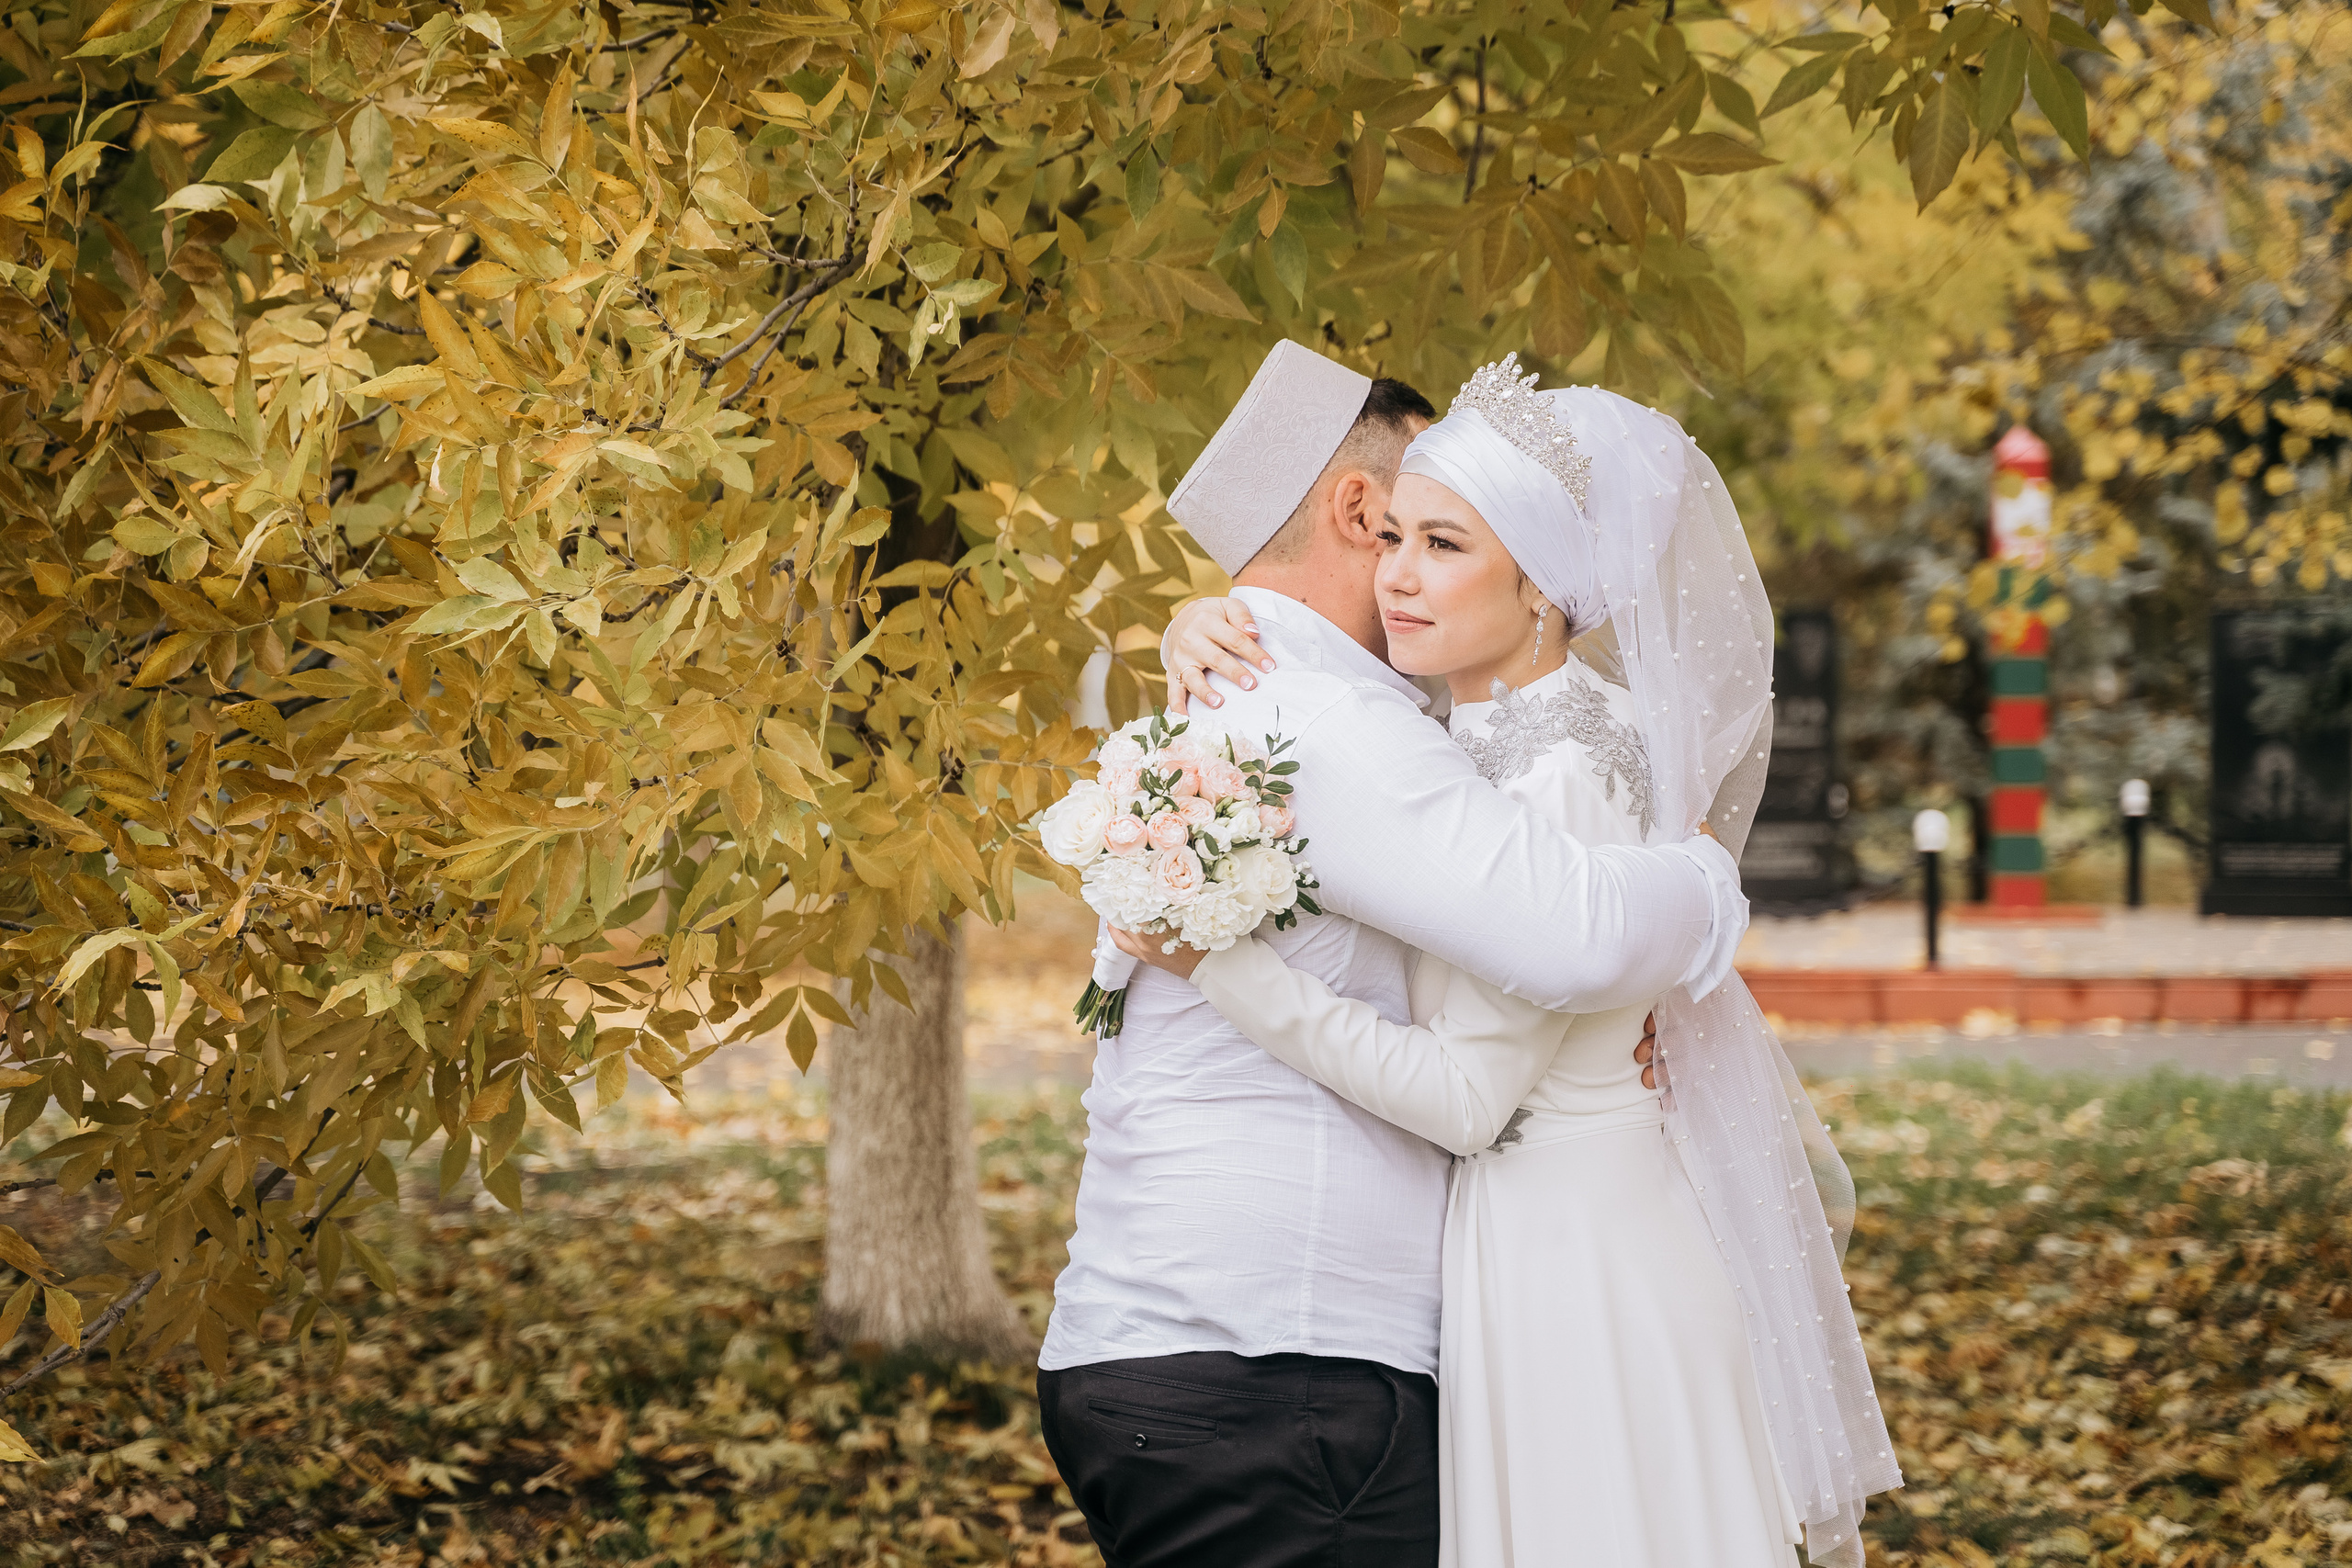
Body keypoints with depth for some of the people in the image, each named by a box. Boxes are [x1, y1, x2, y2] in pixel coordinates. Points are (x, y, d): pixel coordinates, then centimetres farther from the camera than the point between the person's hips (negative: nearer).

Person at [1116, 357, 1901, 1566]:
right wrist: (1208, 630, 0)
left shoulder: (1561, 780, -21)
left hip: (1577, 1242, -9)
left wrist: (1221, 964, -23)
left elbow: (1464, 1096, -22)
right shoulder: (1483, 729, 5)